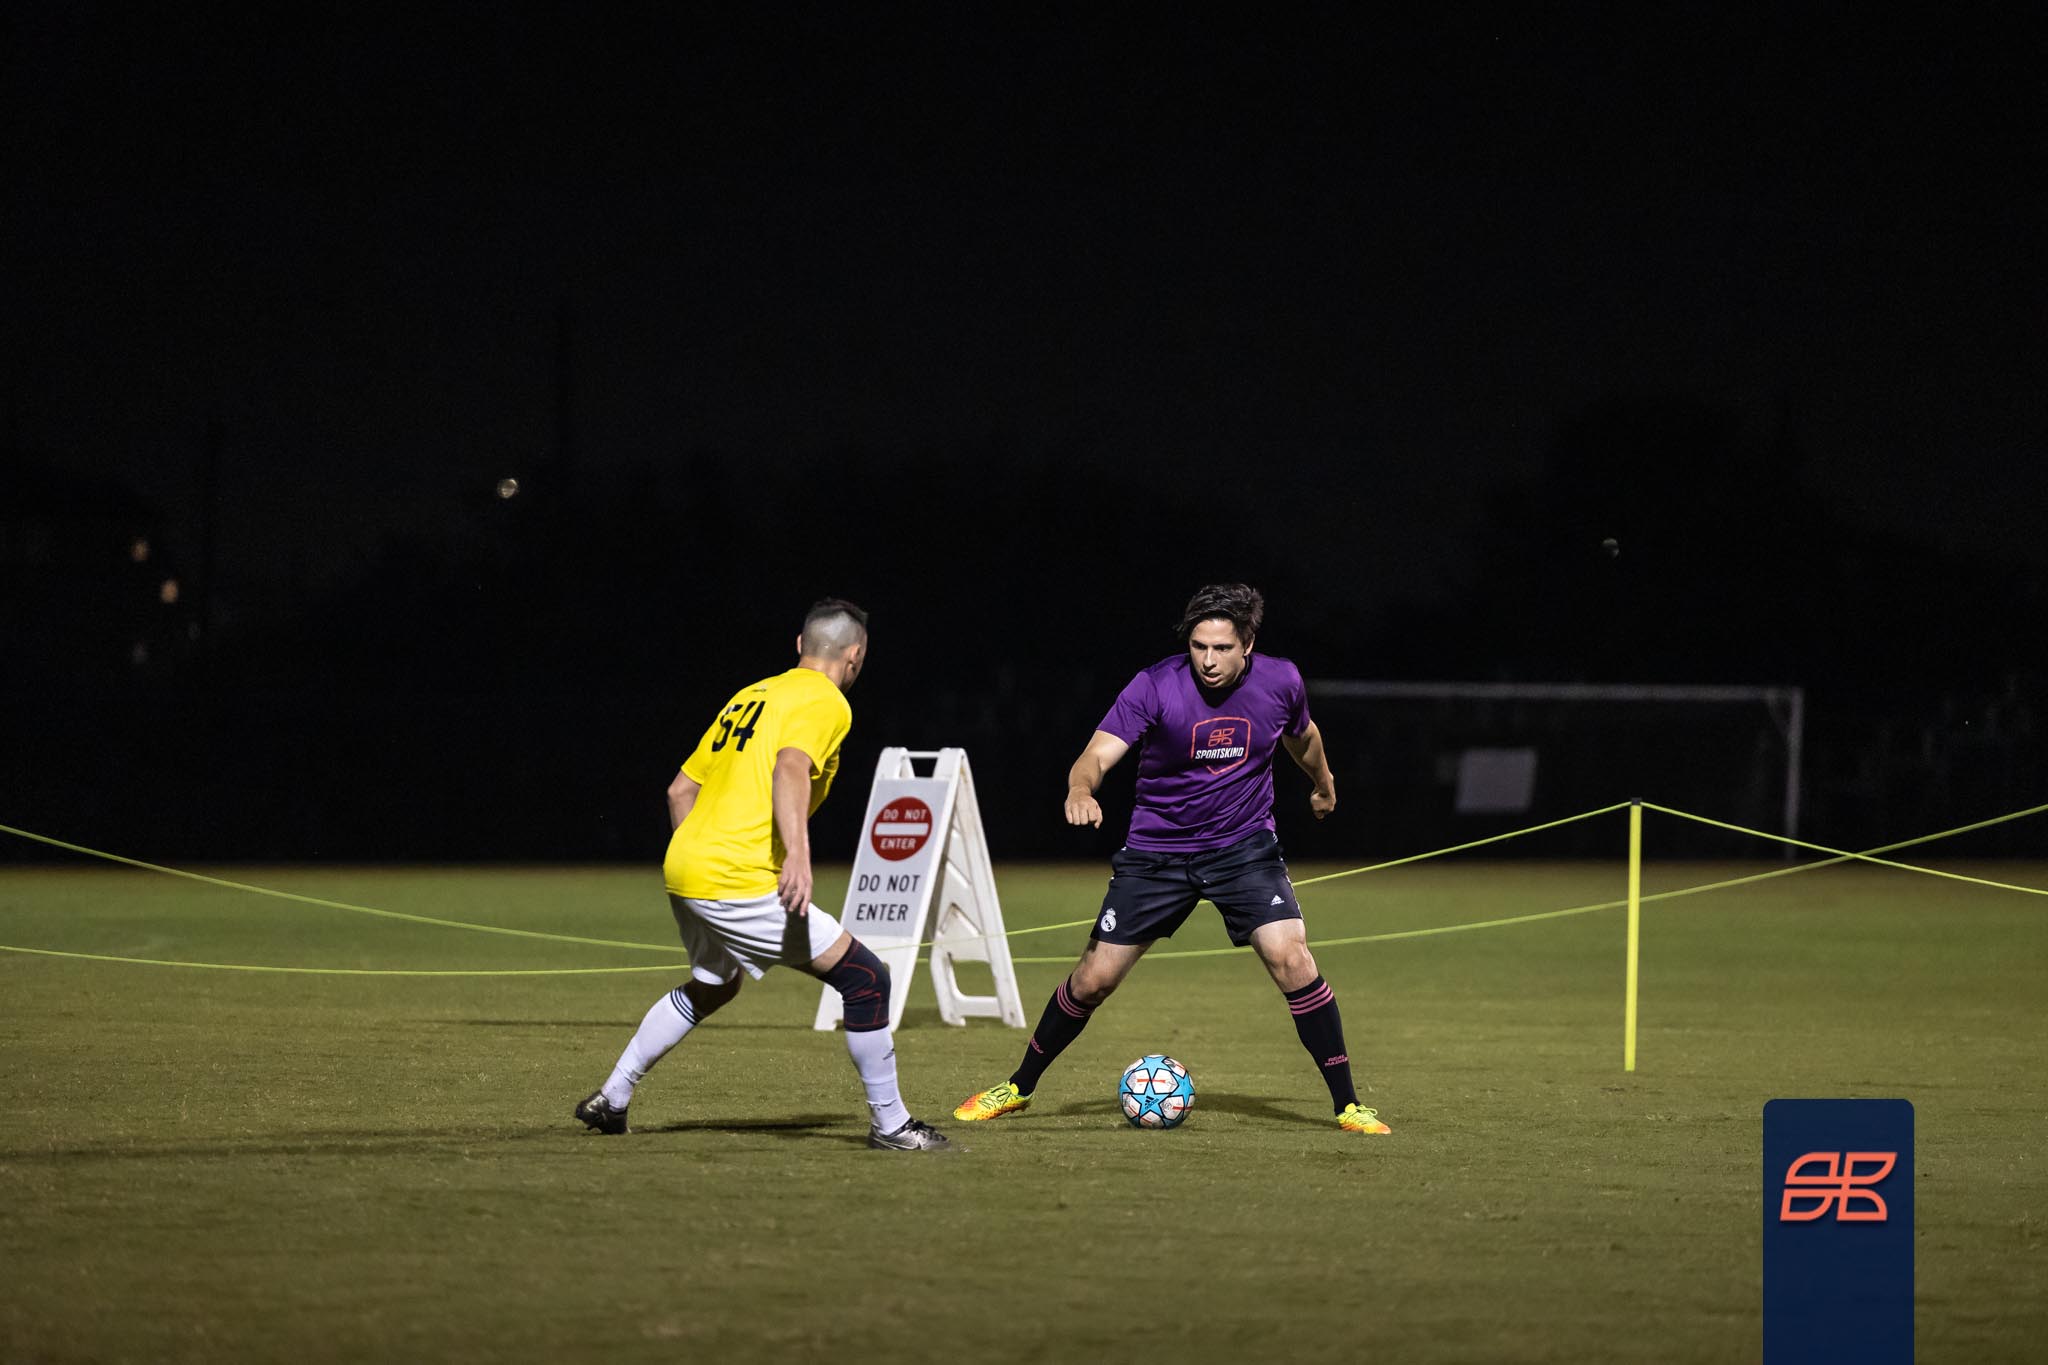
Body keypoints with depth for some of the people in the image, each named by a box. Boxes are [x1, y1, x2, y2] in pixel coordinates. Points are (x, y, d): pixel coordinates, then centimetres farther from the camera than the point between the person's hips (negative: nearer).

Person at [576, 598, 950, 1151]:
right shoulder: (826, 704, -5)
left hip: (683, 866, 9)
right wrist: (798, 854, -37)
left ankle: (611, 1098, 36)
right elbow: (791, 770, -25)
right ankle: (889, 1122, -2)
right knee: (866, 978, -4)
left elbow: (680, 789, 23)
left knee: (711, 986, 33)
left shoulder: (750, 696, 21)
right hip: (739, 881, -9)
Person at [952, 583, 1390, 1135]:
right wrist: (1081, 789, -51)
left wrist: (1322, 783, 34)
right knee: (1093, 979, 1)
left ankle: (1348, 1105, -8)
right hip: (1156, 852, -1)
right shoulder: (1155, 687, -19)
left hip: (1245, 847, 1)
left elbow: (1301, 736, 15)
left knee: (1292, 961, -19)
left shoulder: (1280, 682, -9)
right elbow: (1097, 754, -28)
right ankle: (1018, 1088, 23)